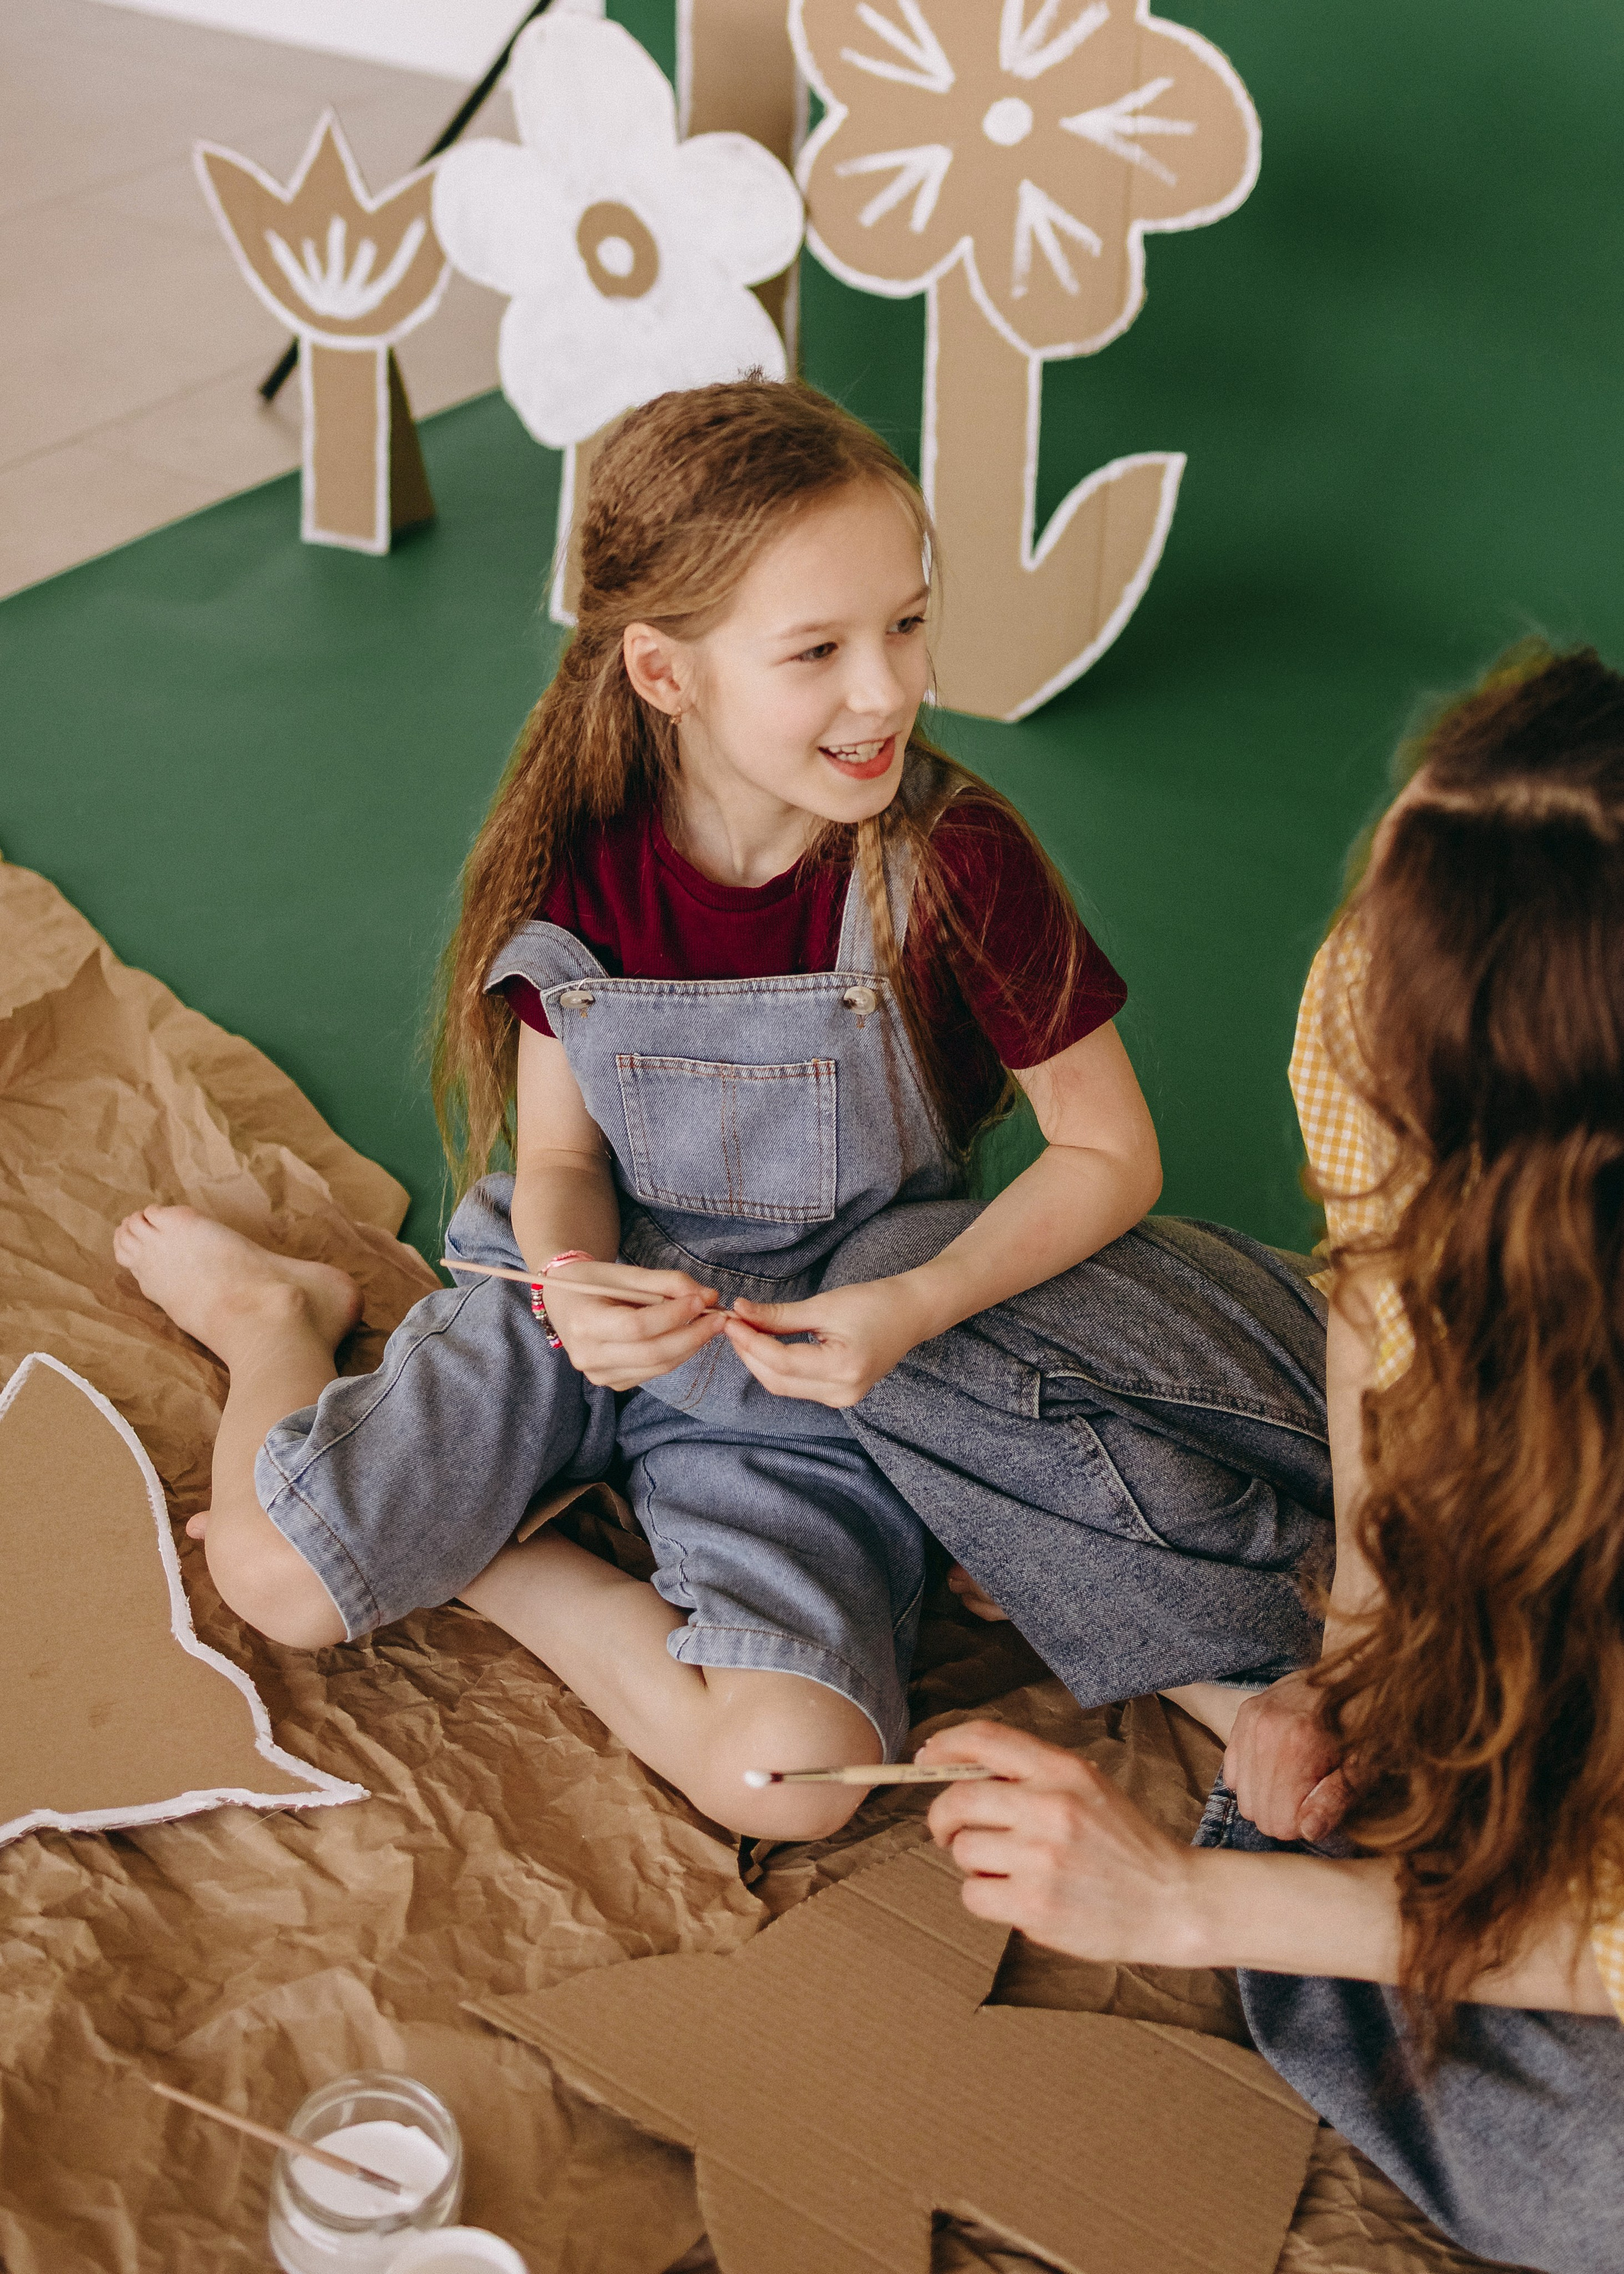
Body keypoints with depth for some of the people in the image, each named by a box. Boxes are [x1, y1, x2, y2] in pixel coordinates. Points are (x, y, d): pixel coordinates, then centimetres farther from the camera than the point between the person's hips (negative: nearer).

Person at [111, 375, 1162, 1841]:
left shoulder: (957, 860, -21)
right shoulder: (583, 858, -12)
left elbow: (1113, 1153, -12)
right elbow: (559, 1153, -1)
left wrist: (914, 1311, -25)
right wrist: (572, 1283, -24)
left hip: (817, 1359, -2)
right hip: (590, 1303, 2)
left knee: (792, 1771, -26)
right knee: (274, 1573, -14)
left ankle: (479, 1558, -1)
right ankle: (275, 1319, 21)